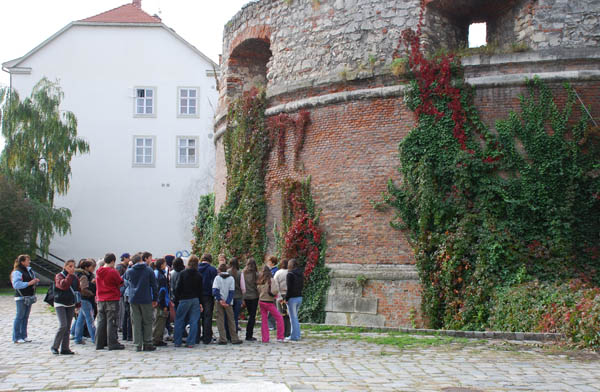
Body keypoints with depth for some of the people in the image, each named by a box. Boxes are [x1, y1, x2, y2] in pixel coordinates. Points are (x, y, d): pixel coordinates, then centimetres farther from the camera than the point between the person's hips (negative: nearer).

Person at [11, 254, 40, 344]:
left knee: (26, 317, 11)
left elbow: (33, 280, 23)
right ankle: (16, 338, 0)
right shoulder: (17, 272, -12)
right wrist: (29, 283, -22)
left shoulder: (29, 270, 12)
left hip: (29, 297, 8)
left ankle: (23, 336, 17)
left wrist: (35, 280, 0)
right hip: (21, 297, -8)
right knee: (19, 316, -5)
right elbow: (16, 284, -21)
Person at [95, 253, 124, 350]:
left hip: (100, 300, 6)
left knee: (101, 322, 10)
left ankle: (99, 343, 13)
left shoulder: (99, 272, 8)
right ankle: (112, 343, -4)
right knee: (111, 322, -4)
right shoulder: (113, 272, -13)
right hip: (112, 299, -6)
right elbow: (121, 283, -5)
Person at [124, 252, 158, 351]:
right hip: (146, 300, -2)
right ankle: (147, 344, 6)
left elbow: (126, 283, 19)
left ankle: (138, 344, 3)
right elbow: (154, 285, 0)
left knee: (136, 322, 5)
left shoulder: (129, 271, 2)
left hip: (133, 299, 2)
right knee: (147, 322, 7)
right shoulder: (149, 270, -3)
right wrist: (155, 299, 7)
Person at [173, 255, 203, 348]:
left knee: (179, 320, 8)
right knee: (194, 321, 4)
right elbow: (200, 290, 5)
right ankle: (191, 342, 2)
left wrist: (177, 298, 4)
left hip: (184, 299, -2)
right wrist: (200, 303, 9)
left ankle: (177, 342, 8)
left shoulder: (182, 273, -6)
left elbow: (177, 288, -7)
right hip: (195, 300, 2)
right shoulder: (199, 275, 1)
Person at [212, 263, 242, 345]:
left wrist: (220, 300, -13)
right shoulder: (231, 278, 4)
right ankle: (234, 339, 9)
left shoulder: (217, 278, -1)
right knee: (231, 320, 9)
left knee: (220, 320, 3)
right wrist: (228, 302, -9)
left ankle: (222, 339, -2)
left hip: (219, 301, -1)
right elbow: (232, 291, -5)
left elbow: (215, 290, -13)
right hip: (228, 302, 1)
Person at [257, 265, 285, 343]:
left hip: (261, 301, 6)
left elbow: (258, 291, 7)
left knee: (264, 320, 11)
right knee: (279, 318, 5)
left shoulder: (260, 281, 4)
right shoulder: (270, 280, -12)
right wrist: (275, 294, -3)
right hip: (269, 302, -6)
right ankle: (280, 337, 4)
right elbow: (274, 291, -22)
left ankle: (265, 339, 10)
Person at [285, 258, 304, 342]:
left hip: (292, 298, -8)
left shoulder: (290, 274, -14)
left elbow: (289, 288, -16)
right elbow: (301, 286, 11)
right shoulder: (301, 274, 9)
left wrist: (286, 298, -10)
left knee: (293, 318, 0)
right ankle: (297, 335, 22)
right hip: (299, 297, 8)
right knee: (295, 317, 19)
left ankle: (294, 336, 4)